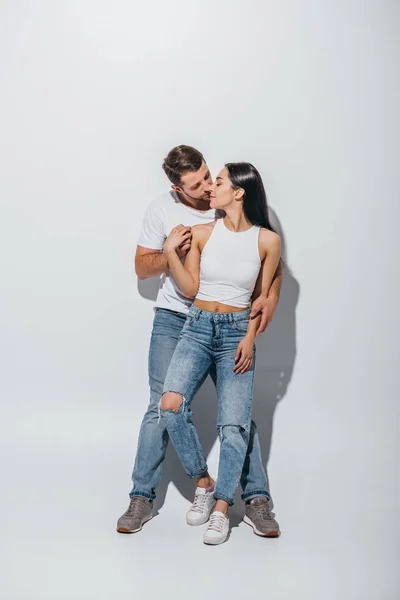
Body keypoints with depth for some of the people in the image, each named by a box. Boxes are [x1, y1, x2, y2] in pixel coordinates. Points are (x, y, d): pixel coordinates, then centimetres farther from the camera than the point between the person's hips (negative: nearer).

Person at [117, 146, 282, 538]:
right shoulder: (161, 210, -4)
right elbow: (141, 268, 3)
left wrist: (271, 296, -17)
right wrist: (172, 252, -18)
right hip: (173, 318, 0)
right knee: (162, 408, -4)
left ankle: (256, 497, 12)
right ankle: (142, 498, 9)